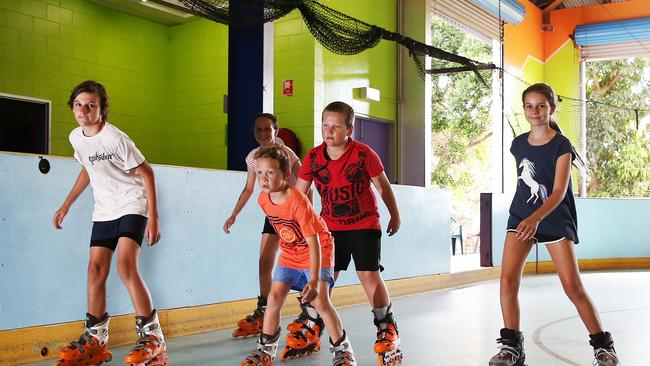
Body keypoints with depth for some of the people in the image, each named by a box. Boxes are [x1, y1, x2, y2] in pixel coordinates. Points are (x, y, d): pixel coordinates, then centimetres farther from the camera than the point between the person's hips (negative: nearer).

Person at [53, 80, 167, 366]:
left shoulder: (115, 138, -19)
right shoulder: (76, 137, 3)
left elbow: (146, 172, -14)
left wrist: (153, 217, -18)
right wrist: (66, 205, 19)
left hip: (132, 205, -7)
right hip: (103, 210, 7)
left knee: (126, 266, -21)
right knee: (96, 269, 3)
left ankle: (152, 337, -13)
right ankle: (95, 340, 15)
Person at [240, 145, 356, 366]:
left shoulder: (299, 202, -31)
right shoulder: (263, 200, -10)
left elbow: (314, 243, -32)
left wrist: (314, 281, -36)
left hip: (317, 252, -6)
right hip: (290, 255, 6)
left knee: (320, 301, -17)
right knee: (273, 298, 0)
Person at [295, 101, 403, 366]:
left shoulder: (364, 154, -16)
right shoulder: (313, 157, -9)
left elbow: (383, 186, -1)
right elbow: (298, 194, -1)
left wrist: (395, 215, 8)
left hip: (364, 223, -3)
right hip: (330, 225, 3)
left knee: (369, 275, -8)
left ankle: (387, 328, 10)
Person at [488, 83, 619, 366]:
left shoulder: (561, 145, -13)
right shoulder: (518, 144, 2)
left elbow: (559, 191, -23)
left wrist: (536, 218, -39)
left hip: (555, 219, -4)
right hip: (521, 216, 4)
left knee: (572, 286, -6)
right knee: (507, 279, -10)